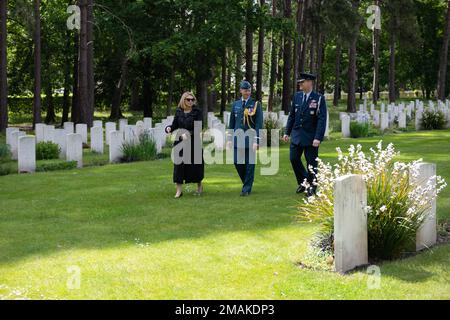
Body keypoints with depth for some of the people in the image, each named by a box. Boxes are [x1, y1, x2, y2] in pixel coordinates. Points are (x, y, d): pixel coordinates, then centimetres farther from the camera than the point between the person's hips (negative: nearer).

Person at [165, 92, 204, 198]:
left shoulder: (197, 112, -2)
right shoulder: (179, 112, 7)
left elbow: (199, 127, -9)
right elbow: (175, 125, 8)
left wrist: (189, 134, -22)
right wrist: (169, 128, -14)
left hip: (194, 141, -2)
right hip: (180, 142, 2)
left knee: (195, 164, 6)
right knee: (179, 164, -4)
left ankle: (199, 186, 30)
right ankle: (179, 190, -1)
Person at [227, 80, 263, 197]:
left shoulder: (256, 104, -2)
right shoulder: (235, 104, 10)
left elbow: (259, 124, -6)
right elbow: (231, 123, 14)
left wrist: (256, 140, -13)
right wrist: (230, 139, 8)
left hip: (250, 139, -4)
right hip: (237, 139, 4)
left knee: (249, 165, 0)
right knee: (237, 163, 4)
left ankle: (247, 189, 8)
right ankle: (247, 182, 27)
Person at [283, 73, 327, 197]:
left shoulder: (319, 98, -9)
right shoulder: (297, 96, 6)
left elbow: (322, 120, -13)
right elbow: (292, 116, 12)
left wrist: (318, 138, -19)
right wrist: (287, 132, 9)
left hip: (311, 137, -5)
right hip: (296, 135, 5)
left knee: (311, 163, 3)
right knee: (294, 159, 3)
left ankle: (311, 188, 17)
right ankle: (302, 183, 23)